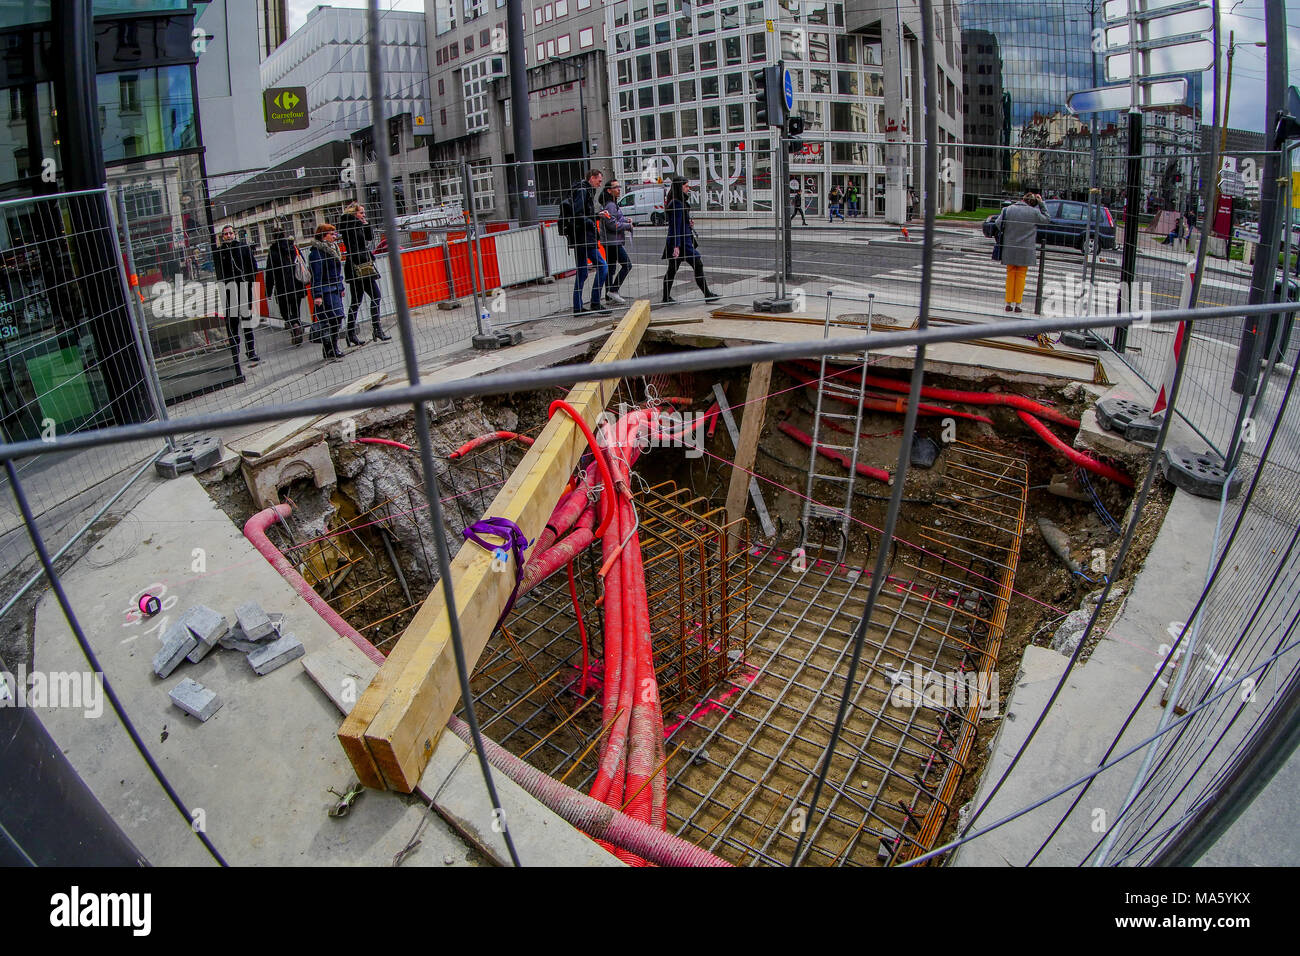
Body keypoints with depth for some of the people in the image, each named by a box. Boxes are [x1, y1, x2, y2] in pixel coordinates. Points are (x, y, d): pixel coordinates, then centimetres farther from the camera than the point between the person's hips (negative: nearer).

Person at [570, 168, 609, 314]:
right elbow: (578, 214, -20)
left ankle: (577, 307, 13)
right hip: (584, 238, -11)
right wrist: (594, 227, -13)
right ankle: (595, 303, -8)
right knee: (602, 267, -9)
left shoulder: (586, 191, 22)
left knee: (581, 273, 11)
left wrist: (598, 215, 16)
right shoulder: (582, 191, -9)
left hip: (579, 240, 11)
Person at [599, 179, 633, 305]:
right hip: (613, 241, -11)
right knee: (627, 265, -10)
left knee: (611, 268, 11)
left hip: (610, 242, 11)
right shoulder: (610, 205, -15)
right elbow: (613, 224, -22)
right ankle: (613, 290, -11)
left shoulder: (613, 204, 18)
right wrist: (628, 225, -11)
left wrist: (625, 219, 8)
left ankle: (609, 296, 14)